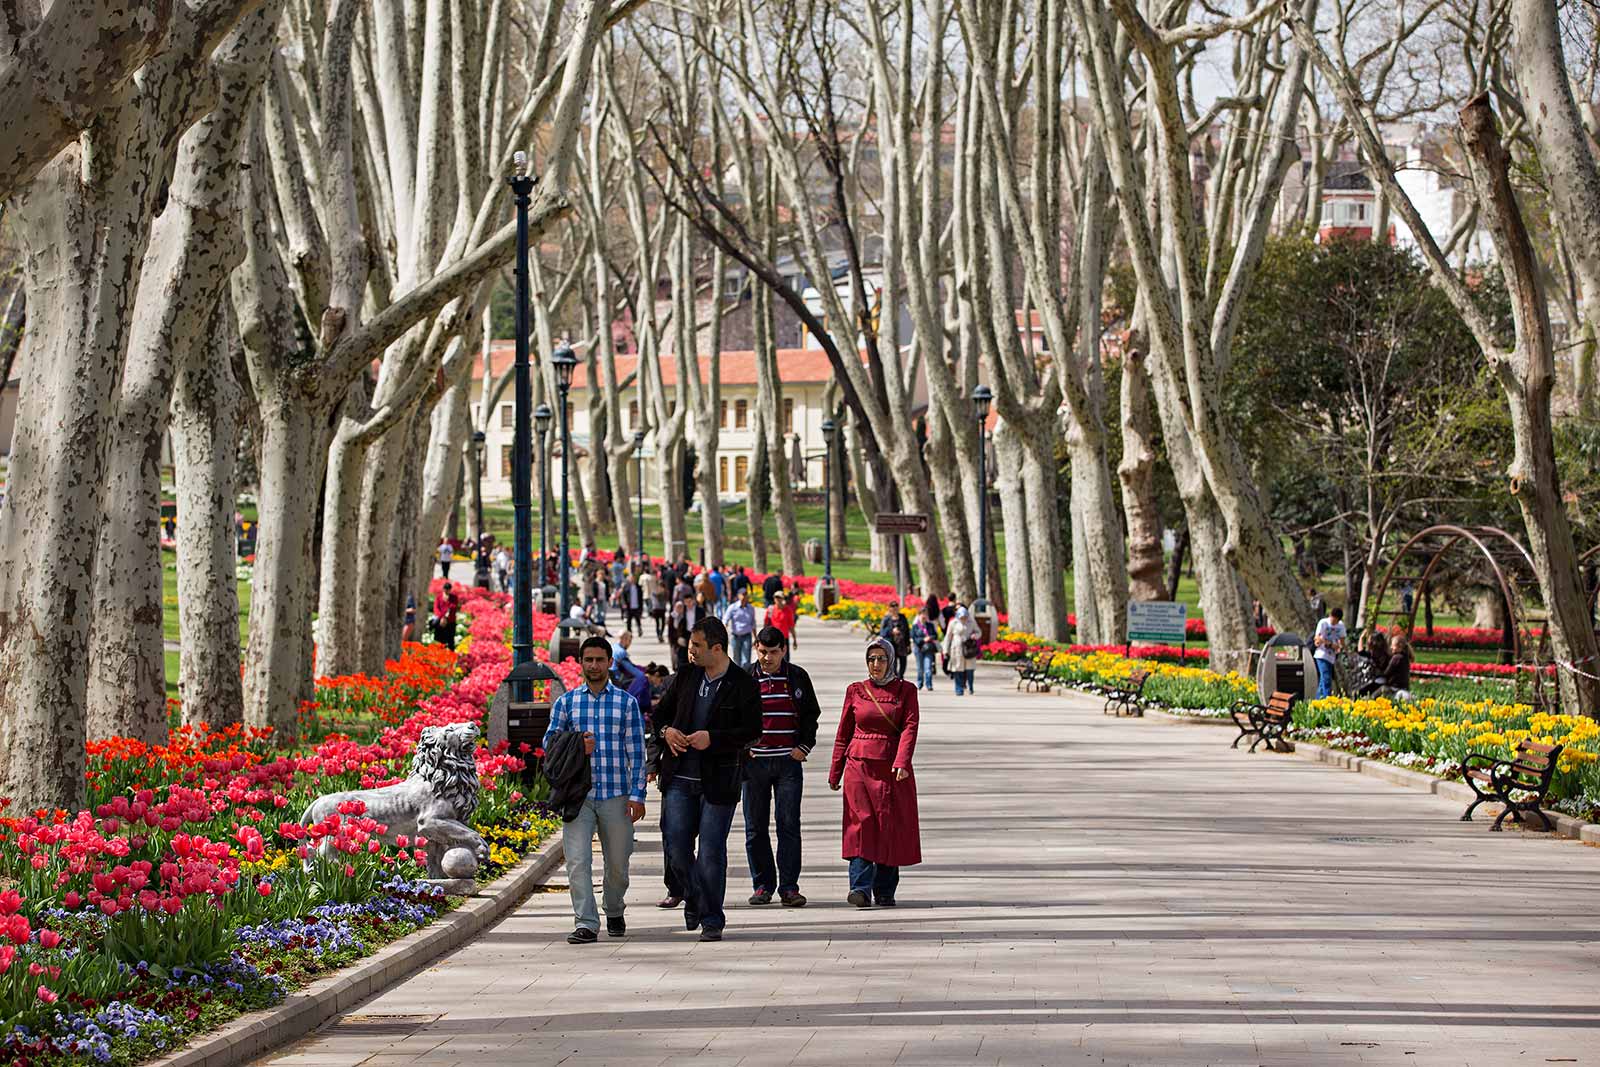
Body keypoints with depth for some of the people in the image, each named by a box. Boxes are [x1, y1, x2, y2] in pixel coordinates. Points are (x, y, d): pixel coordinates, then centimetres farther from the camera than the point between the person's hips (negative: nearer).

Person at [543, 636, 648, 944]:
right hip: (578, 794, 0)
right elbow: (549, 740, 9)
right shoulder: (566, 702, 9)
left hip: (616, 795, 0)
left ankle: (614, 913, 34)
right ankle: (586, 924, -11)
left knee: (617, 862, 10)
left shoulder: (626, 702, 6)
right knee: (578, 861, -12)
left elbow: (636, 752, 3)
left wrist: (637, 795, -4)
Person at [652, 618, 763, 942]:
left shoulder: (743, 685, -5)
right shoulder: (685, 677, 8)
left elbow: (752, 730, -10)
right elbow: (661, 713, 17)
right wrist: (666, 731, -6)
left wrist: (712, 738, -20)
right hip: (679, 778, 4)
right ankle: (693, 899, 28)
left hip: (718, 781, -4)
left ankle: (712, 920, 8)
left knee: (711, 852, -3)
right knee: (676, 848, 2)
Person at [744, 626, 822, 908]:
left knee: (789, 825, -5)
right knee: (755, 827, 3)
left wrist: (805, 745, 2)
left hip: (789, 761, -1)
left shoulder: (797, 678, 5)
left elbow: (811, 714, 13)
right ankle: (762, 884, 12)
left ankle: (789, 887, -2)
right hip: (755, 762, 1)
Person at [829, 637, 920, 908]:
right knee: (861, 825, -10)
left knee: (891, 828, 1)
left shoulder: (906, 690, 4)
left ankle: (885, 892, 11)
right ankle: (861, 889, -17)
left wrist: (902, 762, -22)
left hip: (893, 769, 0)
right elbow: (843, 733, 12)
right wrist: (834, 772, 11)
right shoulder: (855, 691, 8)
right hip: (859, 766, 0)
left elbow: (910, 727, -7)